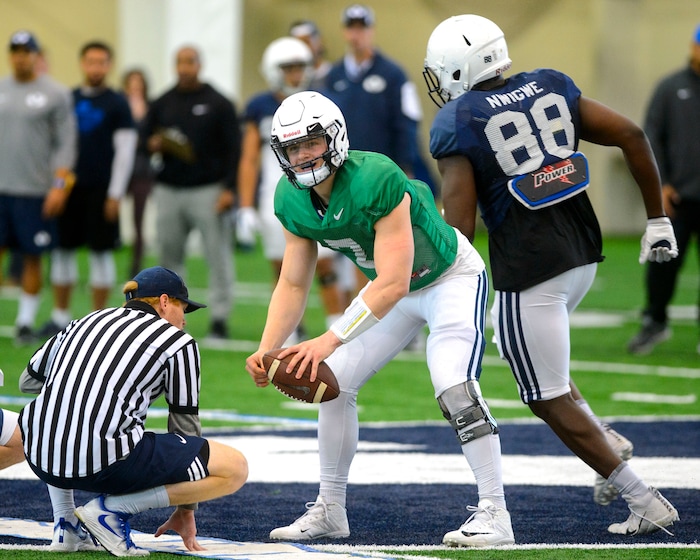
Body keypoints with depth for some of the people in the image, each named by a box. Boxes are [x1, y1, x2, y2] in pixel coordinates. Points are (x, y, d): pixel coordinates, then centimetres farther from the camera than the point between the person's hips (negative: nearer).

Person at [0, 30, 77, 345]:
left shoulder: (56, 94, 1)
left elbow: (65, 143, -1)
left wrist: (59, 184, -11)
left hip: (35, 190, -3)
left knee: (32, 257, 1)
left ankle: (26, 322, 9)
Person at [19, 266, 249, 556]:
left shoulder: (84, 322, 22)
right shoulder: (178, 341, 9)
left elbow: (28, 380, 31)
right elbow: (184, 424, 15)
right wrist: (185, 510, 23)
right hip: (108, 464, -6)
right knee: (235, 468, 4)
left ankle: (64, 523, 21)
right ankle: (110, 508, -4)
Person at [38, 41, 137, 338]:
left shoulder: (117, 103, -1)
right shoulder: (68, 100, 9)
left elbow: (125, 151, -4)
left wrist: (115, 194, -9)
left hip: (100, 190, -4)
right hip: (70, 188, 4)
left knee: (100, 252, 0)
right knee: (62, 249, 5)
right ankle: (60, 316, 14)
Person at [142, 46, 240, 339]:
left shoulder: (218, 104, 3)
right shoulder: (162, 104, 13)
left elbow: (233, 147, 0)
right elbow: (145, 136, 19)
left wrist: (228, 188, -9)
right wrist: (152, 145, -7)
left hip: (208, 191, -4)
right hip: (168, 191, 4)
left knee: (217, 254, -6)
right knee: (169, 254, 3)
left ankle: (220, 316, -3)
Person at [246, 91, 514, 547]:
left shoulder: (376, 181, -36)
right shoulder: (293, 201, -13)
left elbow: (392, 285, -37)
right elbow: (293, 285, -5)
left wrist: (330, 340, -41)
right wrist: (267, 350, -20)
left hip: (452, 277, -8)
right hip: (391, 288, 8)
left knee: (454, 387, -25)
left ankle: (495, 514, -18)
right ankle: (330, 510, 16)